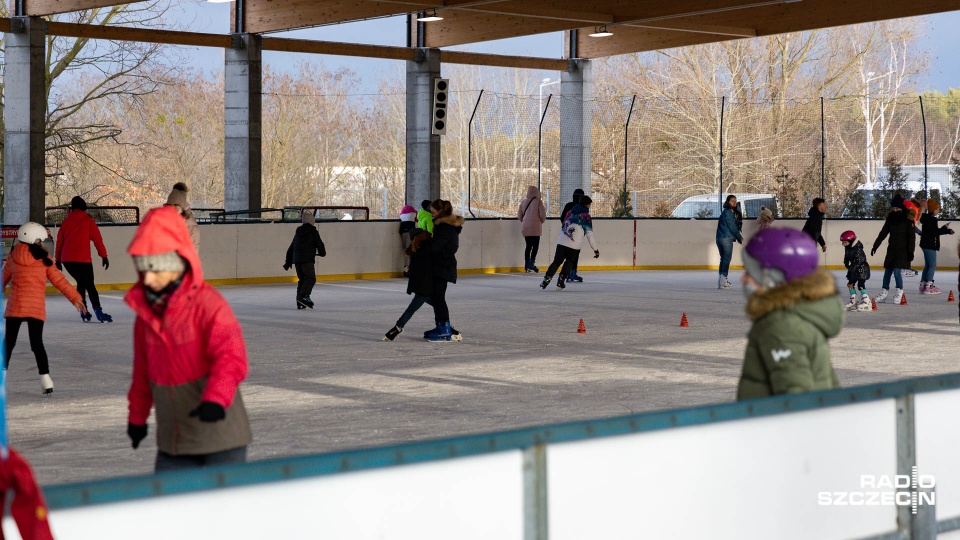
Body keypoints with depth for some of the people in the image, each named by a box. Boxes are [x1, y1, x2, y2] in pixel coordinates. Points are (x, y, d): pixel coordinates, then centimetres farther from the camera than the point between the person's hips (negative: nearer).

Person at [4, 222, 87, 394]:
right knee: (37, 343, 5)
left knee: (9, 342, 8)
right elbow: (59, 280, 3)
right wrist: (75, 298, 7)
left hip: (15, 305, 0)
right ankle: (45, 377, -2)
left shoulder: (14, 256, 6)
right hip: (37, 307, 0)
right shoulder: (44, 258, 3)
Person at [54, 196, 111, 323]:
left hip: (66, 260, 4)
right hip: (82, 259, -4)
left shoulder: (66, 222, 15)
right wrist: (104, 256, 3)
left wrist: (58, 260, 21)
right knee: (89, 285, 0)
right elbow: (97, 239, 0)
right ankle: (98, 311, -15)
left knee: (81, 282, 18)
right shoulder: (88, 221, 4)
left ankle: (84, 312, 11)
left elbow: (59, 241, 16)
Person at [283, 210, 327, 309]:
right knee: (310, 279, -7)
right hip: (307, 259, -7)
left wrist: (288, 261, 25)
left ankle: (300, 303, 10)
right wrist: (322, 253, 20)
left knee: (302, 279, 13)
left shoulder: (298, 232, 16)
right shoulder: (313, 231, -4)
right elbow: (319, 244, -2)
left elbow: (291, 247, 19)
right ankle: (303, 296, -25)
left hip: (296, 259, 7)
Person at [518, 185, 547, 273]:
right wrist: (541, 221, 13)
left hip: (525, 228, 5)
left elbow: (519, 215, 8)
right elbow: (542, 215, -7)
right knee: (535, 246, -2)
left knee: (528, 245, 13)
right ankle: (532, 262, -16)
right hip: (535, 227, -5)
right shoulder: (538, 202, -7)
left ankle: (527, 264, 13)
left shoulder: (523, 202, 5)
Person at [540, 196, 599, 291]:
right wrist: (595, 250, 5)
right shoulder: (586, 217, 2)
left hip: (562, 241, 3)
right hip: (574, 245, -3)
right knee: (569, 262, 16)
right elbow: (590, 235, 0)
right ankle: (561, 281, 7)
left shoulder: (570, 212, 16)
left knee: (557, 261, 6)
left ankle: (547, 279, -7)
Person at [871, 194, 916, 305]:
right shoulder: (890, 219, 6)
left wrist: (911, 251, -14)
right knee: (887, 270, 7)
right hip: (892, 249, 5)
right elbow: (883, 233, 12)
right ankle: (884, 292, 17)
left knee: (897, 271, -12)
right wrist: (875, 245, 10)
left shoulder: (907, 220, -8)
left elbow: (911, 236, -9)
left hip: (902, 250, -5)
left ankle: (899, 292, 3)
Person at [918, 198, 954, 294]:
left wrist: (948, 231, 16)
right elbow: (934, 232, -24)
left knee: (927, 265, 15)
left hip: (926, 245, 11)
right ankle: (928, 286, -10)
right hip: (929, 245, -11)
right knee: (932, 265, -8)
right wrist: (944, 229, -15)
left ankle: (923, 285, 19)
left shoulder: (930, 219, 15)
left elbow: (935, 231, 21)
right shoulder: (930, 220, -17)